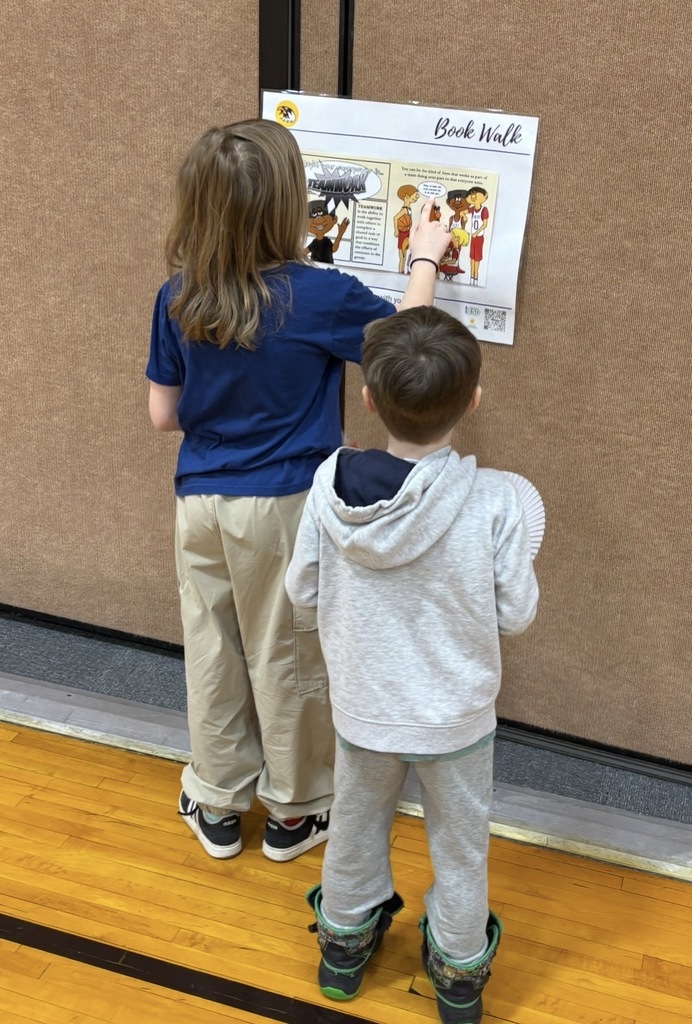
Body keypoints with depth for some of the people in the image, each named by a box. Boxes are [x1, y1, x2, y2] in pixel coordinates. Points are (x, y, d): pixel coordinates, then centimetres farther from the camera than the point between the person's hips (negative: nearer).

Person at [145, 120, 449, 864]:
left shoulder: (177, 299, -6)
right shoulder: (320, 296, -17)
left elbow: (163, 414, 1)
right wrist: (425, 257, 15)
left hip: (200, 503, 4)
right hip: (285, 507, -3)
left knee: (212, 655, 16)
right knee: (288, 661, 11)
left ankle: (217, 805, 32)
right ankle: (294, 811, 29)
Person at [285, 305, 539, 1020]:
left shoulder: (330, 482, -19)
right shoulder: (493, 501, -25)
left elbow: (302, 592, -8)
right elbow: (515, 615, -14)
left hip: (361, 705, 2)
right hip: (456, 714, -2)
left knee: (356, 826, 26)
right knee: (459, 847, 21)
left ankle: (344, 945, 48)